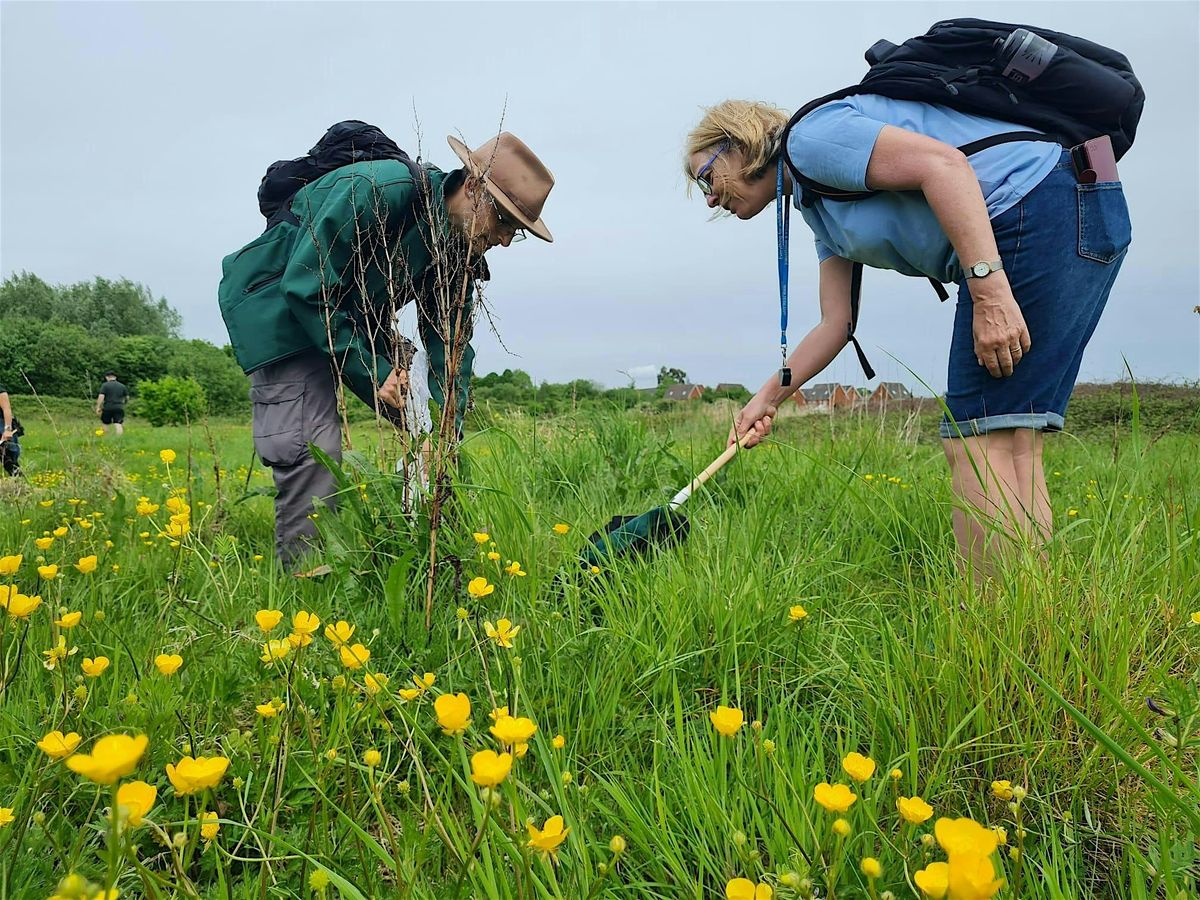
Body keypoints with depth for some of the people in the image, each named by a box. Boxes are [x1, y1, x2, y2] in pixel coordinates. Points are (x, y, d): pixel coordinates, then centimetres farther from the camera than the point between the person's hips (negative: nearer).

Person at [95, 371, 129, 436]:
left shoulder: (105, 385, -2)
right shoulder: (122, 386, 8)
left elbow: (101, 396, -12)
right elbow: (127, 397, 14)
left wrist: (98, 407, -7)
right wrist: (123, 403, 32)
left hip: (108, 408, -2)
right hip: (119, 408, 2)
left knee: (105, 423, 14)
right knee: (118, 425, -4)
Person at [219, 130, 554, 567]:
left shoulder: (463, 250, -6)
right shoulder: (378, 189, -30)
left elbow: (450, 340, -5)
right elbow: (306, 286, -28)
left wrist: (449, 437, -16)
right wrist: (371, 371, -26)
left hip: (349, 318, 7)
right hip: (279, 299, -7)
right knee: (311, 448, -20)